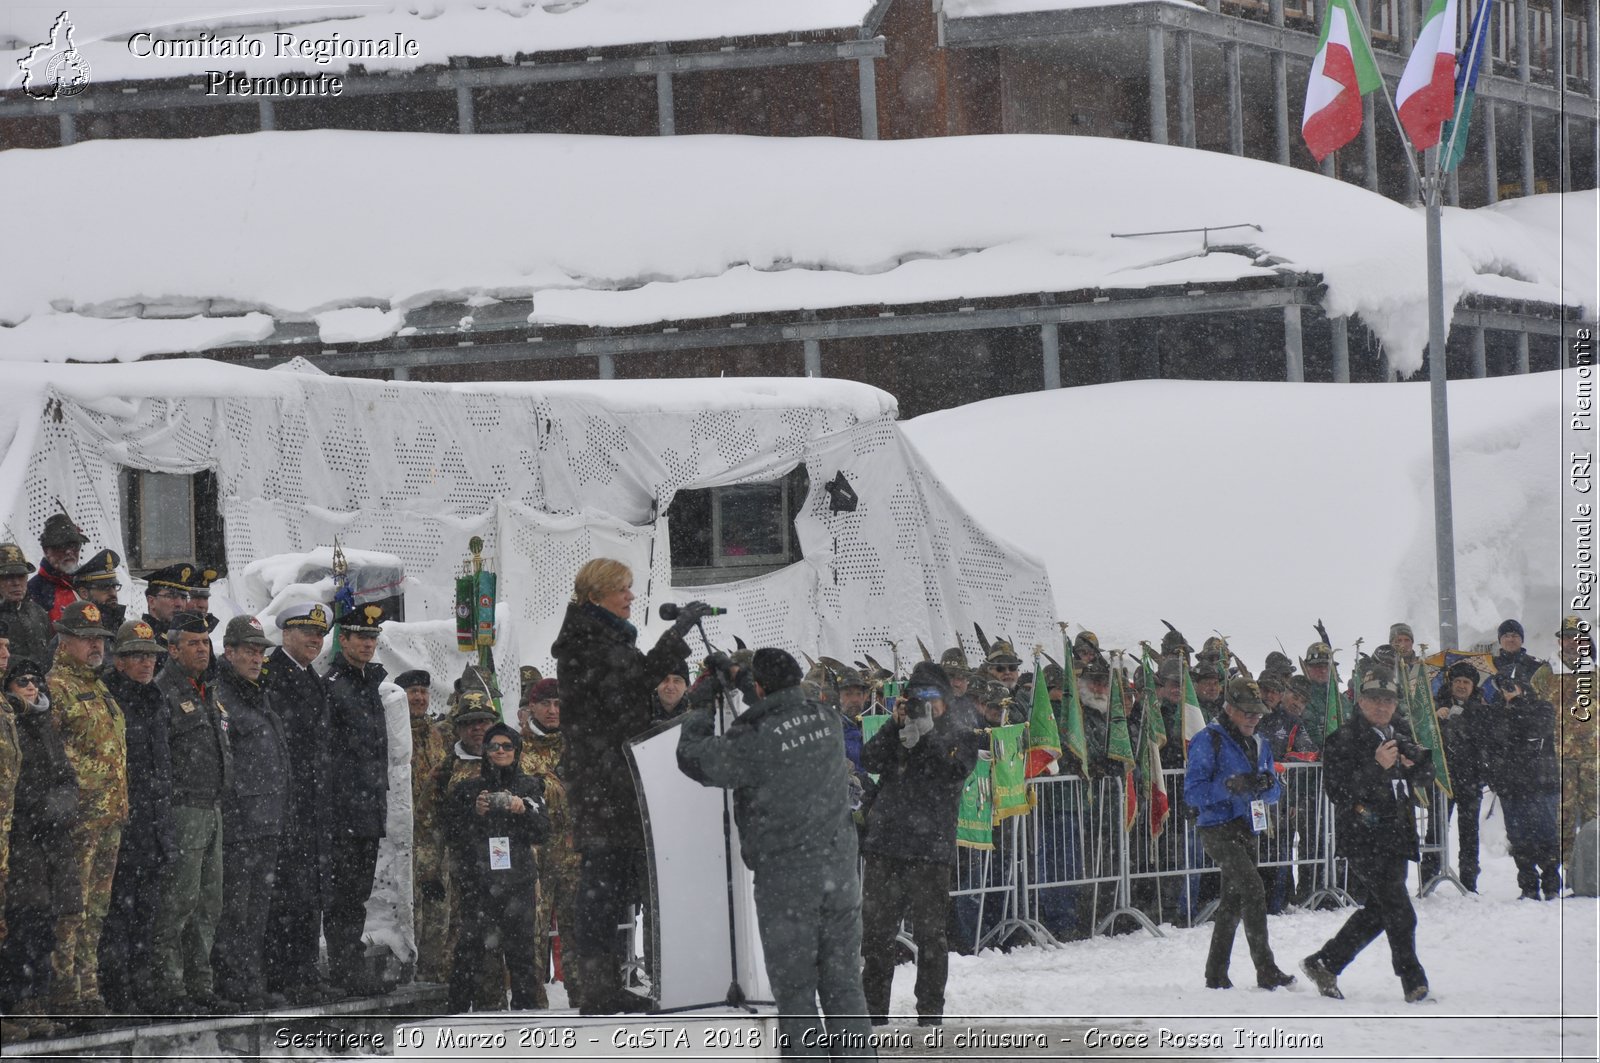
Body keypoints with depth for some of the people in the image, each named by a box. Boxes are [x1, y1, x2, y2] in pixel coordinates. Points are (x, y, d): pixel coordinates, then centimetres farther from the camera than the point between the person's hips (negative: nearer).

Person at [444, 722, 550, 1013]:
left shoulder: (529, 787, 13)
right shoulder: (467, 790, 13)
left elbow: (542, 832, 6)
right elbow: (453, 833, 7)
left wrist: (523, 811, -11)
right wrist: (475, 813, -9)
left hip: (518, 880, 0)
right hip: (478, 877, 0)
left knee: (520, 945, -2)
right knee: (470, 943, -7)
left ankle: (525, 1006, 5)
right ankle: (458, 1008, -4)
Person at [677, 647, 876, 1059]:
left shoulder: (755, 739, -20)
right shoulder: (826, 720, -2)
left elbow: (693, 758, -5)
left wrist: (703, 701, 7)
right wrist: (740, 681, 23)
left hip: (785, 880, -5)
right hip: (840, 872, 5)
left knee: (794, 987, 4)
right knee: (843, 980, 13)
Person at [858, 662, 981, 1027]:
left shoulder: (960, 734, 6)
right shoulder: (897, 729, 14)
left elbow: (954, 771, -12)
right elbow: (871, 761, -2)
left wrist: (924, 733, -15)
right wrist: (896, 724, -12)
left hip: (930, 848, -3)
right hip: (884, 844, 3)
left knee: (930, 934, 0)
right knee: (876, 930, 6)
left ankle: (930, 1010, 8)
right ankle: (873, 1008, 15)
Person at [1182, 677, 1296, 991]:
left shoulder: (1258, 745, 14)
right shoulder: (1208, 741, -10)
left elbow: (1275, 793, 15)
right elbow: (1192, 792, -16)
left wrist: (1268, 784, -9)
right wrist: (1229, 786, -29)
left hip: (1246, 831, 8)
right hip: (1218, 831, -8)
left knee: (1233, 901, 13)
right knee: (1253, 889, -21)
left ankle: (1216, 974, 22)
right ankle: (1266, 970, -23)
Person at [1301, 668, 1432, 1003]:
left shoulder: (1399, 736, 16)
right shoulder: (1343, 739, -7)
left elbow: (1425, 782, 19)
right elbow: (1336, 789, -16)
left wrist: (1421, 762, -5)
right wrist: (1376, 767, -27)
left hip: (1396, 839, 8)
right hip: (1364, 840, -8)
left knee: (1378, 912, 13)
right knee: (1400, 914, -13)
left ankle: (1324, 964, 24)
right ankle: (1413, 982, -8)